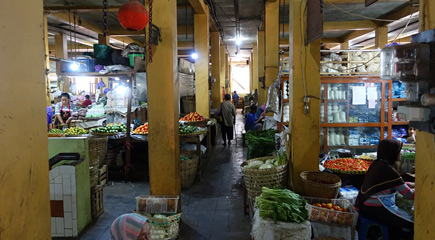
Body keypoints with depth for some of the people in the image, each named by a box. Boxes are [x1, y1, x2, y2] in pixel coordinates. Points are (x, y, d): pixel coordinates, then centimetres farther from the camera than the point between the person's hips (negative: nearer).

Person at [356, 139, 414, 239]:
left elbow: (397, 184, 20)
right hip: (374, 210, -10)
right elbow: (409, 194, -14)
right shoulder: (388, 170, -20)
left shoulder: (377, 164, 7)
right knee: (413, 223, -5)